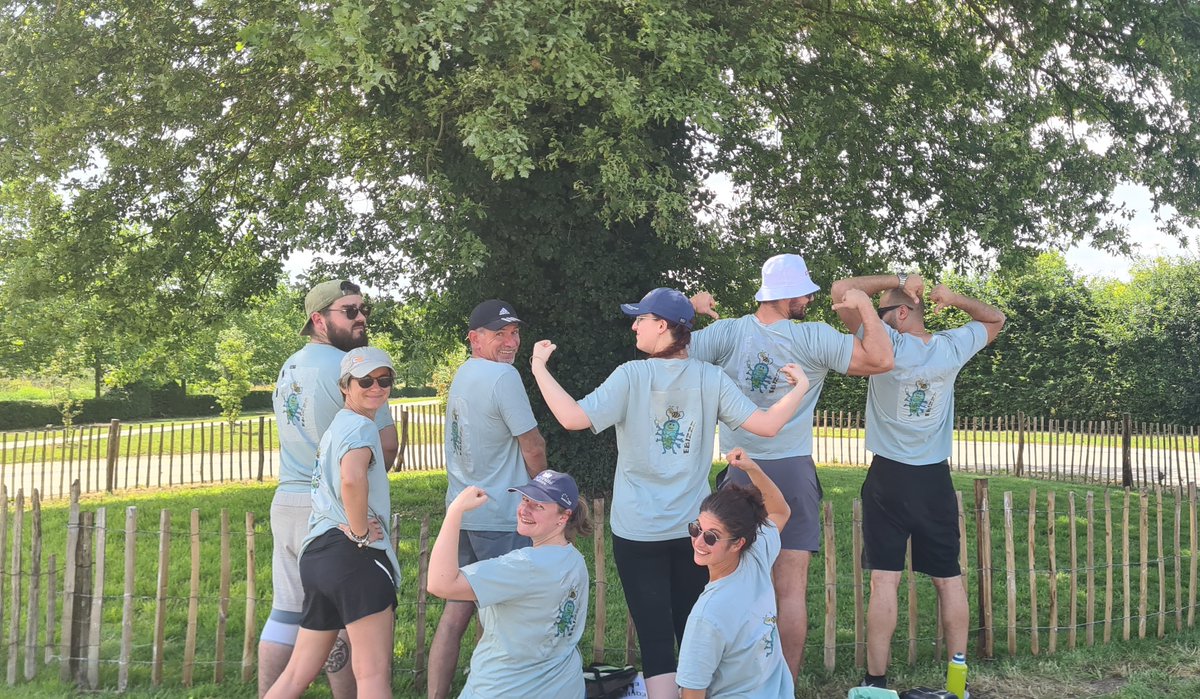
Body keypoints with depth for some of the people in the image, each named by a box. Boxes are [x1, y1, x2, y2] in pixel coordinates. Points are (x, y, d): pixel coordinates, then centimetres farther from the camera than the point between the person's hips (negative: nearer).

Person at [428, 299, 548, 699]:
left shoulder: (462, 374, 11)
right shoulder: (503, 376, -16)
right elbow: (533, 448, -13)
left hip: (462, 512, 8)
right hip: (500, 519, -8)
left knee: (456, 612, 11)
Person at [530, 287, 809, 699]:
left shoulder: (632, 375, -11)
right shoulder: (711, 378, -3)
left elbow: (574, 418, -20)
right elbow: (767, 425, -6)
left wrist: (539, 368, -8)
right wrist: (799, 389, 11)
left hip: (638, 533, -3)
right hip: (693, 529, 3)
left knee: (655, 639, 2)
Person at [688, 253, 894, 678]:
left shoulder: (728, 332, -6)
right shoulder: (814, 339, -11)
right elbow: (881, 360, -13)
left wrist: (689, 308, 9)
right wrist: (865, 307, -4)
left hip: (740, 472, 2)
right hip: (792, 473, -2)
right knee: (791, 589, 5)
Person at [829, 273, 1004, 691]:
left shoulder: (887, 344, -11)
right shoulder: (952, 348, 2)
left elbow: (842, 290, -12)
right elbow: (995, 320, 21)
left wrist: (894, 280, -3)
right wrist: (956, 300, 5)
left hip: (889, 478, -4)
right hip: (935, 480, 4)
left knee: (884, 580, -4)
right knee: (949, 579, 11)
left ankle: (876, 680, -2)